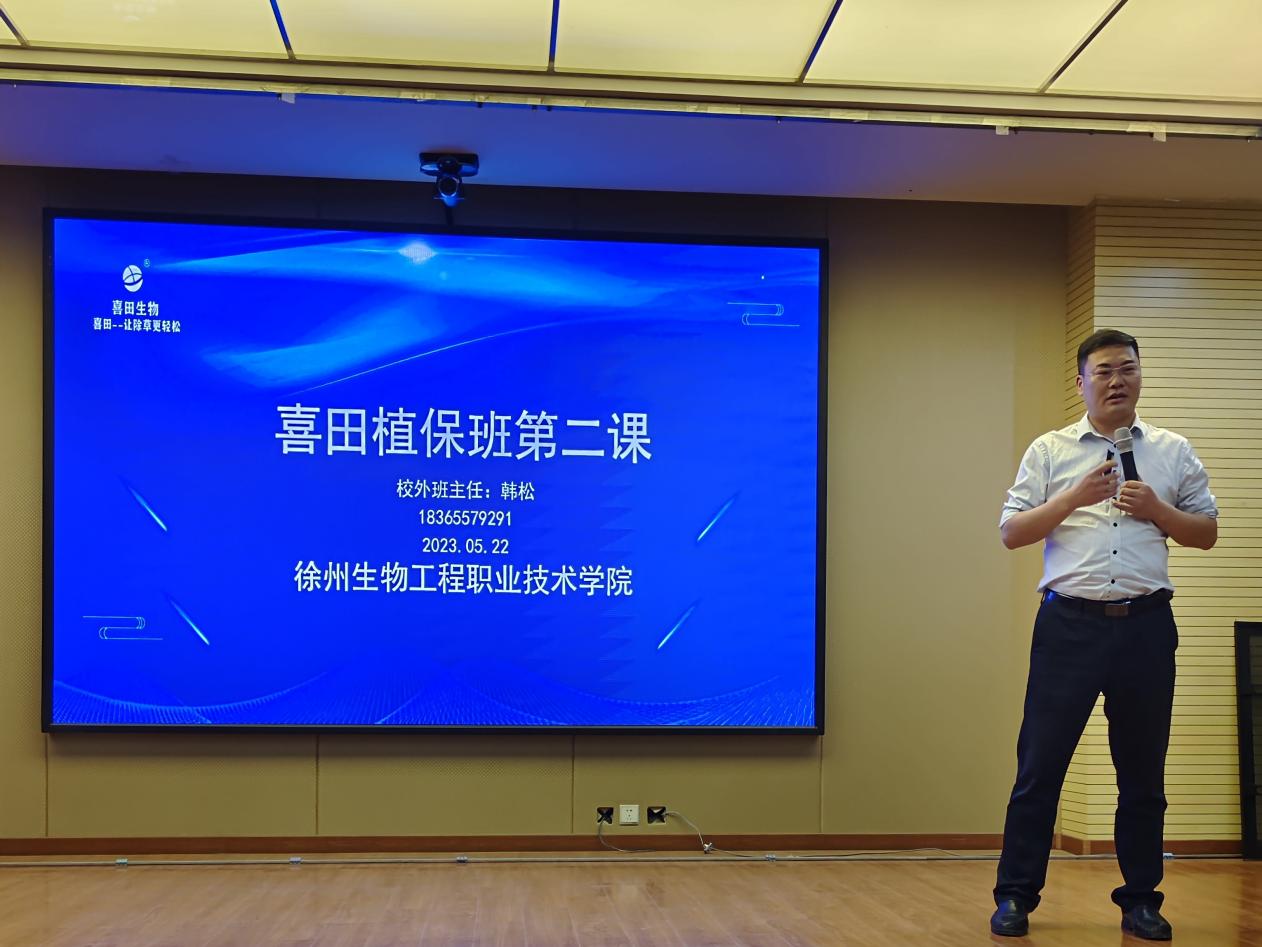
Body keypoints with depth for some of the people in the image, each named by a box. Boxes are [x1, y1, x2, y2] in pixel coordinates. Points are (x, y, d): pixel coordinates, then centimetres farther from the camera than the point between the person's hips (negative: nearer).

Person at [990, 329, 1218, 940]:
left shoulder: (1173, 453, 11)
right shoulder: (1049, 451, 7)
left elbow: (1206, 533, 12)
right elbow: (1011, 533, 1)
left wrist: (1156, 510, -6)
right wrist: (1074, 498, -13)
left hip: (1146, 624, 2)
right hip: (1070, 624, -2)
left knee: (1143, 771, 9)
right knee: (1040, 763, 0)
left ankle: (1140, 900, 22)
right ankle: (1015, 896, 10)